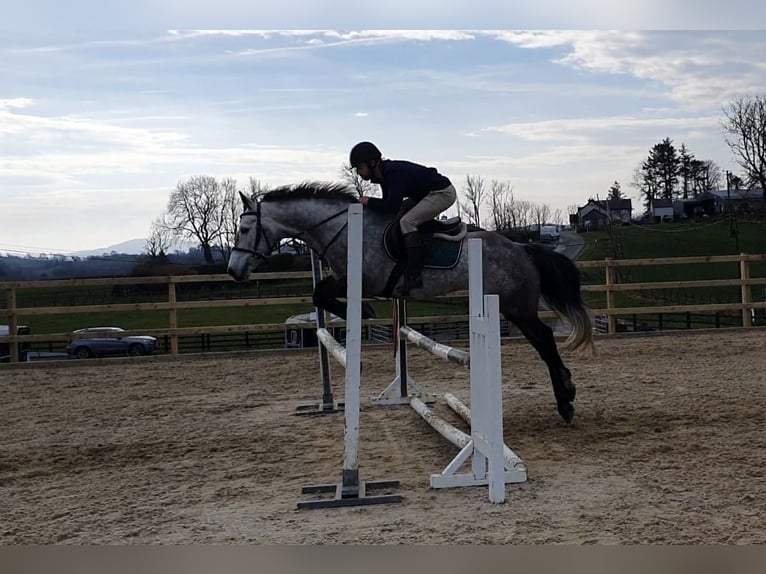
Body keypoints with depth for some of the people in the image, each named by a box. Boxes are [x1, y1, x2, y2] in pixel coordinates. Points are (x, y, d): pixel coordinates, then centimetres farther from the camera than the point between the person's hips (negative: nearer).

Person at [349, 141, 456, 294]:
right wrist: (371, 204, 2)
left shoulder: (394, 172, -26)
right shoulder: (385, 173, 5)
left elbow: (392, 207, -30)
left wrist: (369, 201, -18)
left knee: (407, 221, -21)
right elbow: (388, 202, 15)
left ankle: (415, 277, -23)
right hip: (428, 194, 11)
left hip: (443, 193, -11)